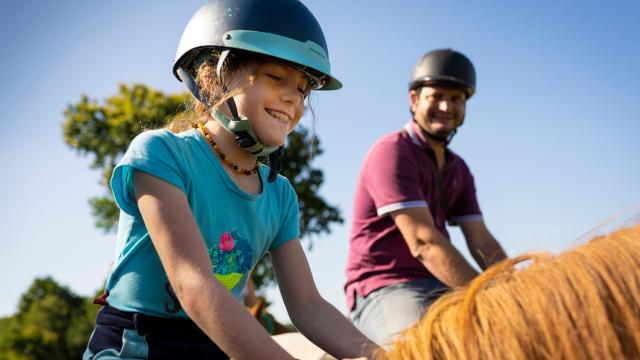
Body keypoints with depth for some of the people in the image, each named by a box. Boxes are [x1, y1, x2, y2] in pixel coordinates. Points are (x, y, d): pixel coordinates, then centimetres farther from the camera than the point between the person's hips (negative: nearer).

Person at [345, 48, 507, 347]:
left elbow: (482, 243, 7)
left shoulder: (458, 169, 16)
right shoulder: (393, 151, -11)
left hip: (441, 290, 8)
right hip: (383, 290, -8)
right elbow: (423, 242, -21)